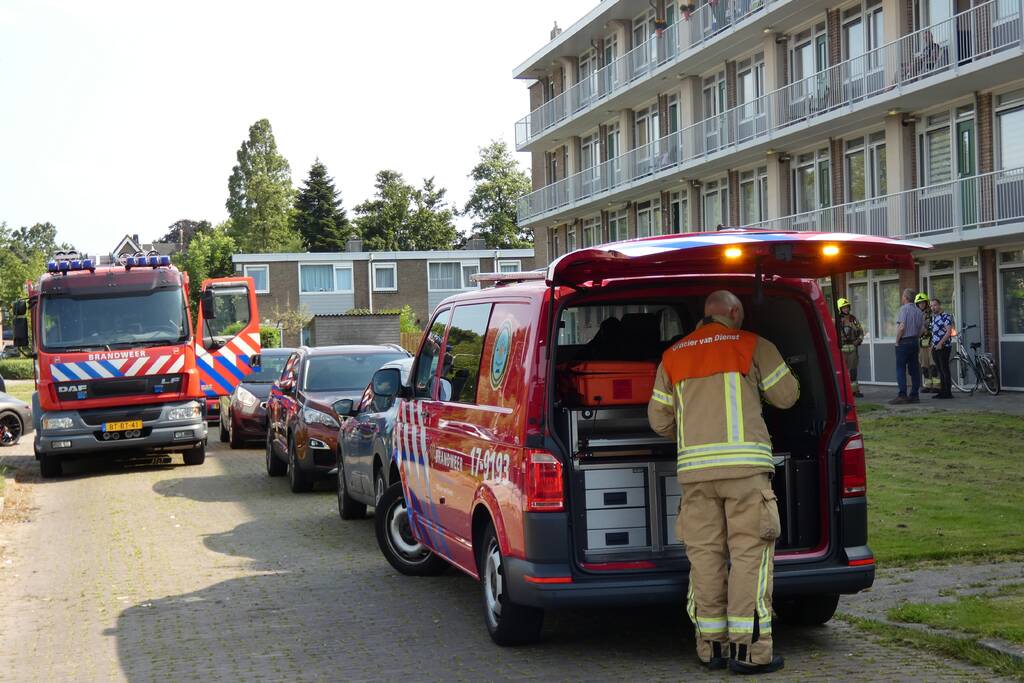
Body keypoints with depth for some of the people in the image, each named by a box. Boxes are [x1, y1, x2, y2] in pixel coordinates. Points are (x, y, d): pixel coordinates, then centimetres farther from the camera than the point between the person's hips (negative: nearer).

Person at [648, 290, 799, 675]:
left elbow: (660, 420, 17)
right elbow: (786, 395, 10)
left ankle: (710, 647, 10)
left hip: (694, 466, 4)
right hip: (744, 463, -4)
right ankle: (748, 650, -4)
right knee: (750, 554, -2)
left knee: (704, 555, 7)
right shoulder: (752, 345, 5)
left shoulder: (673, 355, 16)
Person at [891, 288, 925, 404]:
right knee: (914, 369, 9)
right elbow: (920, 330, 13)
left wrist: (897, 341, -9)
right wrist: (915, 339, 18)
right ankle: (915, 395, 10)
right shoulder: (919, 311, 12)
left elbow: (902, 327, -18)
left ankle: (902, 395, -11)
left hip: (903, 342, -7)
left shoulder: (904, 308, -11)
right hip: (914, 342, 7)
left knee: (901, 369, -6)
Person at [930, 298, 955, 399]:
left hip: (943, 347, -8)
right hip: (935, 348, 8)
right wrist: (932, 345, 16)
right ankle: (942, 391, 13)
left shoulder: (946, 316, -9)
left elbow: (949, 332, -17)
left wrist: (940, 343, -21)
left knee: (945, 370, -8)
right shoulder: (933, 317, 17)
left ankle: (948, 392, -6)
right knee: (940, 371, 9)